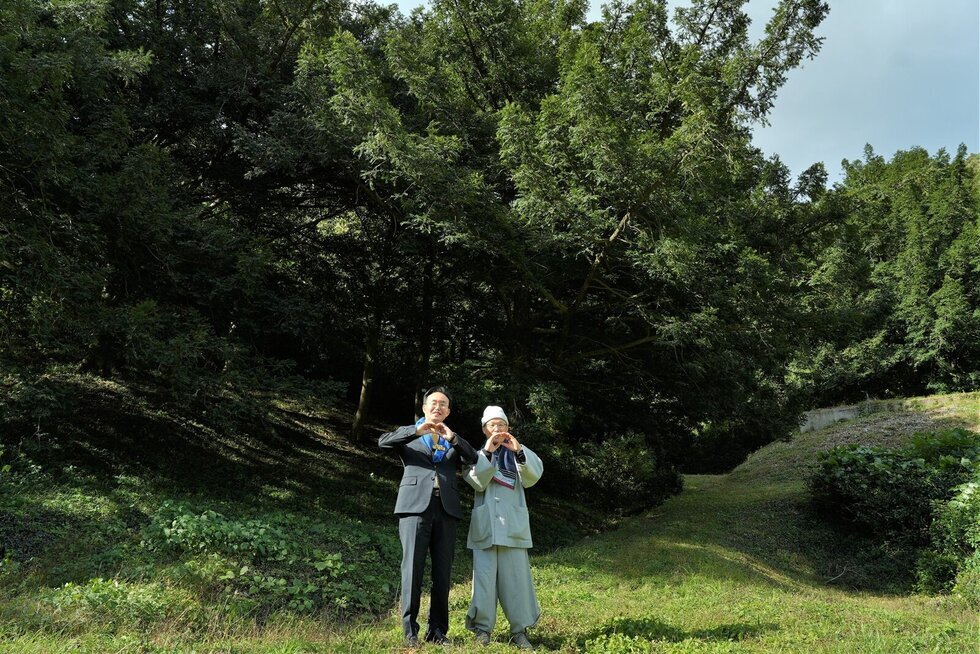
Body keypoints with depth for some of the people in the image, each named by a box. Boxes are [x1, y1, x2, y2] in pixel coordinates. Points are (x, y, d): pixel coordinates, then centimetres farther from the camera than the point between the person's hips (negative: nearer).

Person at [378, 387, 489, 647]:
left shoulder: (453, 442, 22)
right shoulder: (409, 434, 15)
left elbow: (474, 459, 5)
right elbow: (383, 441, -4)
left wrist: (453, 438, -8)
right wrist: (417, 431, -14)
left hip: (446, 509, 3)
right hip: (415, 506, -3)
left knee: (443, 571, 3)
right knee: (413, 568, -6)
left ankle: (437, 630, 11)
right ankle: (410, 630, 1)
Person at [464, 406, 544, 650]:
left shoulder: (517, 454, 12)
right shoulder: (478, 454, 13)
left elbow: (533, 476, -7)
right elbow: (477, 482, -7)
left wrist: (519, 450, -22)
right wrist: (487, 451, -18)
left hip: (512, 525, 0)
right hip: (486, 525, 0)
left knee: (516, 576, -2)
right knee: (484, 576, -2)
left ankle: (519, 629, 6)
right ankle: (483, 627, 7)